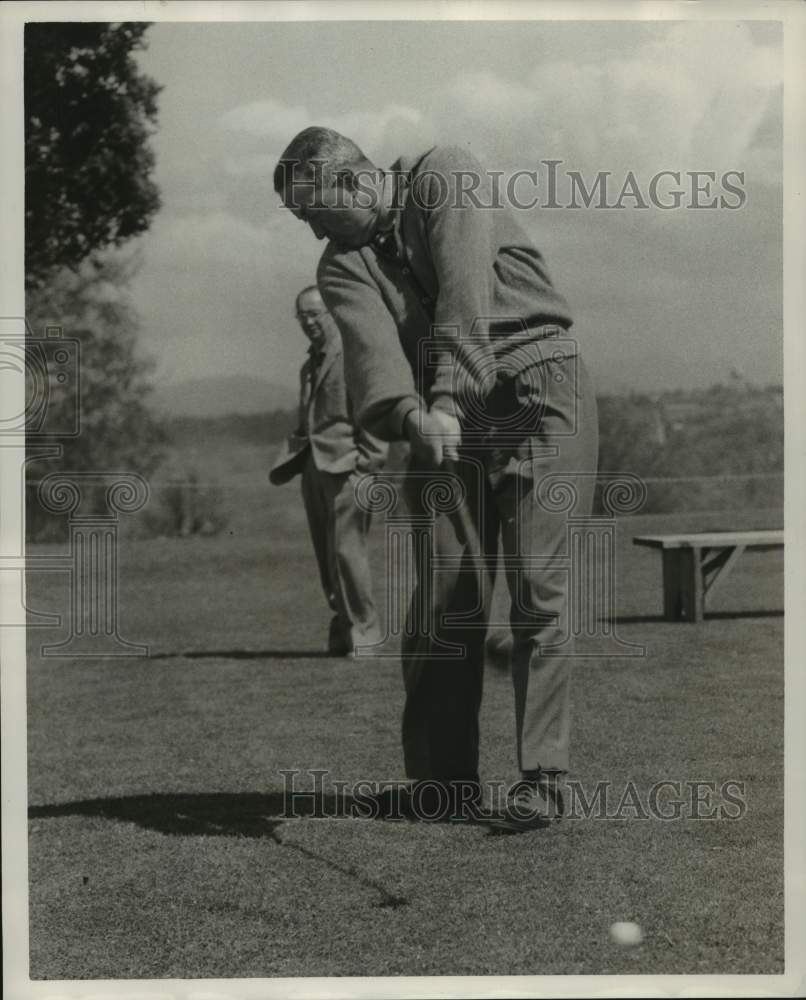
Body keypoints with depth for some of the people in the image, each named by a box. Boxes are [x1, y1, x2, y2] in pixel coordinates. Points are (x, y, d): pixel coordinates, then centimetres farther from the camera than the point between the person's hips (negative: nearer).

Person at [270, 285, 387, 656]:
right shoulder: (309, 365, 23)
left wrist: (368, 459, -15)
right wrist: (292, 458, 13)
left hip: (347, 463, -8)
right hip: (314, 463, 8)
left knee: (345, 550, -13)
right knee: (326, 556, 5)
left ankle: (362, 631, -6)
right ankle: (343, 629, 11)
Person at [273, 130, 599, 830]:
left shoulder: (446, 176, -4)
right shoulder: (342, 266, 6)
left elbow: (466, 290, -19)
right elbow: (372, 347, -15)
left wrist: (447, 397, -30)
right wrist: (408, 414, -35)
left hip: (539, 386, -4)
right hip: (445, 415, 4)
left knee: (538, 584, -10)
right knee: (444, 593, -1)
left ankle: (543, 775, -8)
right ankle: (444, 776, 7)